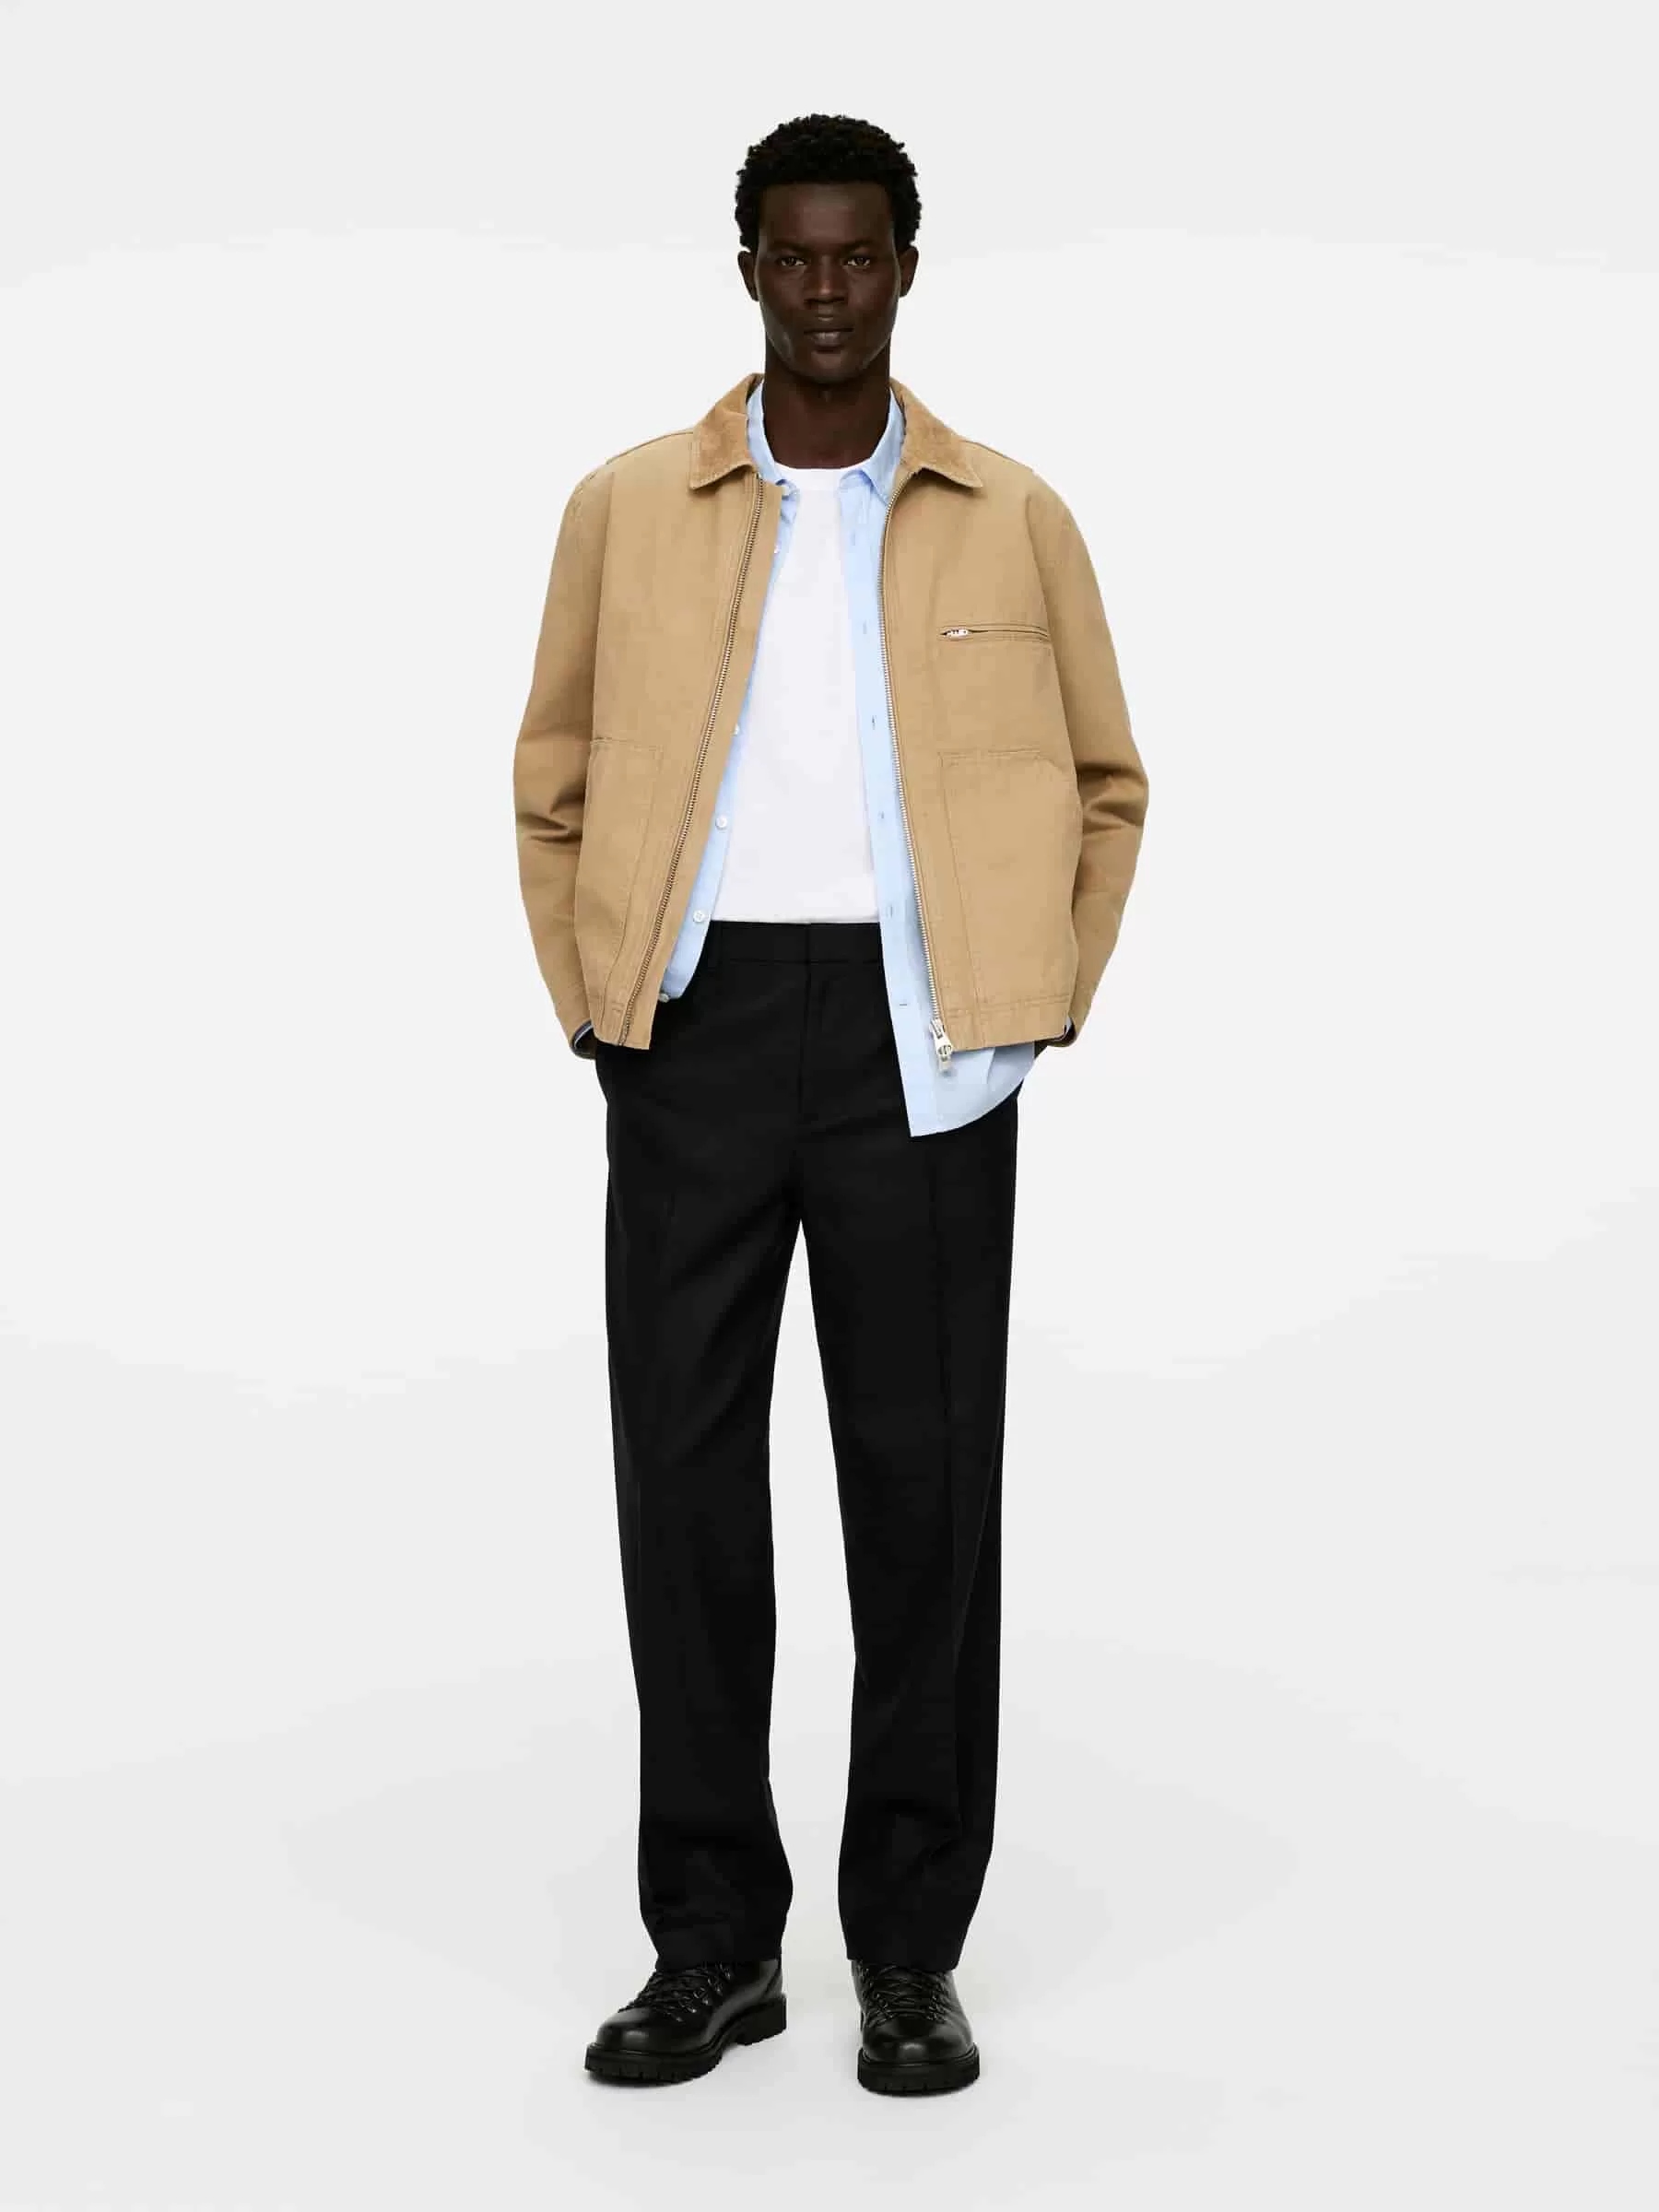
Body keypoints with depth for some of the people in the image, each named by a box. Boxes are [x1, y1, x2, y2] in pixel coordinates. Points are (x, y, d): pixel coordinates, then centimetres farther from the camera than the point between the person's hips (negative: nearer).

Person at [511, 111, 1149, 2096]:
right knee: (681, 1471, 3)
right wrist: (596, 1015, 3)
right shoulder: (625, 509, 6)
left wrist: (1036, 1017, 2)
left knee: (927, 1481, 2)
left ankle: (912, 1949, 15)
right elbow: (556, 785, 13)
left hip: (916, 1038, -1)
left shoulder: (1014, 520, 5)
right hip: (695, 1030, 1)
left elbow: (1103, 787, 12)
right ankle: (712, 1939, 16)